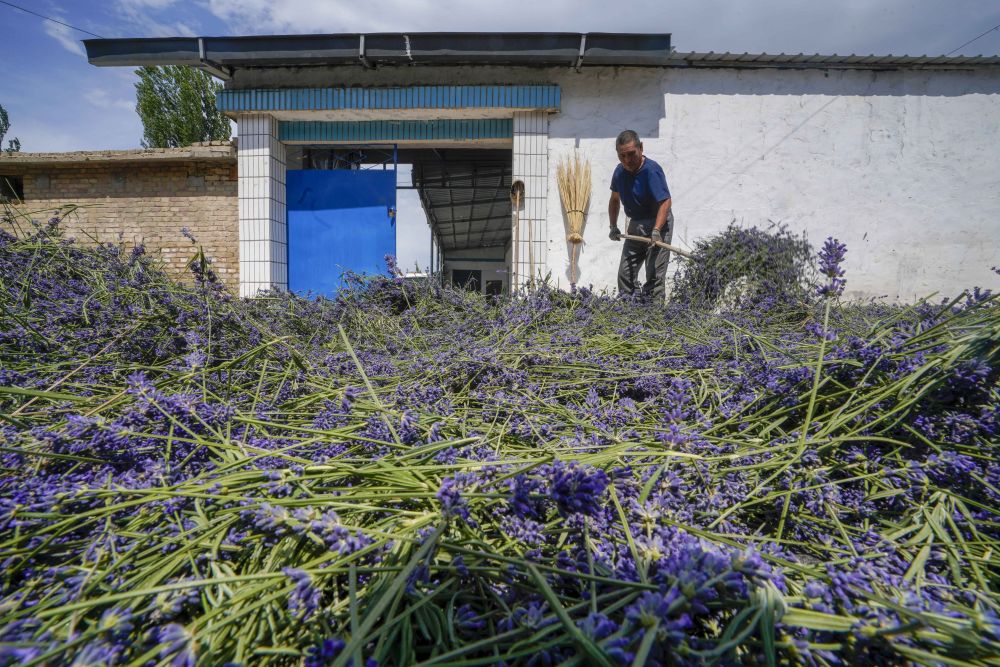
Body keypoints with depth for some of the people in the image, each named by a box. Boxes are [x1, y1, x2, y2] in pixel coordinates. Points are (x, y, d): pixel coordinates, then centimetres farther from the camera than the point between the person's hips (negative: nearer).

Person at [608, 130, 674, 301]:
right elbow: (615, 199, 18)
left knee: (654, 275, -10)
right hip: (635, 225, 8)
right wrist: (613, 226, 13)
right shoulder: (620, 171, 3)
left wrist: (656, 230, -39)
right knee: (625, 273, 9)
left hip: (657, 223, -7)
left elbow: (665, 202, -27)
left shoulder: (651, 170, -20)